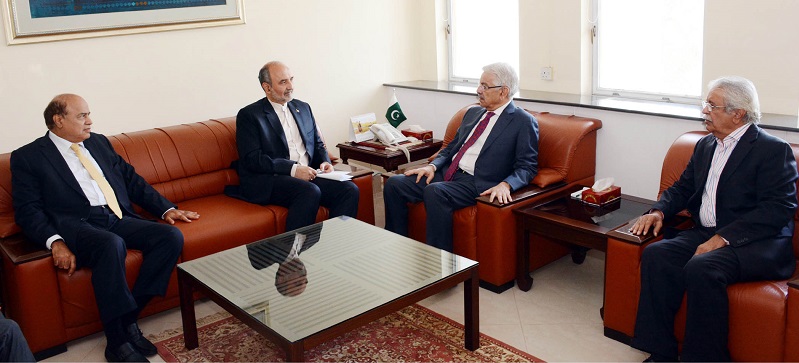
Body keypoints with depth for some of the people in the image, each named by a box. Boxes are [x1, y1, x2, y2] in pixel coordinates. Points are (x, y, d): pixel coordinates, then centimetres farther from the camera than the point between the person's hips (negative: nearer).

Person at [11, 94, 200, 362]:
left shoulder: (99, 142, 23)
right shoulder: (27, 157, 7)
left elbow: (132, 180, 24)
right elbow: (28, 210, -2)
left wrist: (166, 208, 11)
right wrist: (55, 242, -20)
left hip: (119, 219, 6)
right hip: (77, 225, -6)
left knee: (171, 235, -20)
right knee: (112, 244, -38)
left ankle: (128, 318, -17)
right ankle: (119, 341, -27)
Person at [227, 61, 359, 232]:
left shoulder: (303, 108, 20)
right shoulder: (249, 115, 1)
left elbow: (318, 144, 25)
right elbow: (252, 159, -10)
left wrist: (325, 162, 2)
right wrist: (293, 169, -19)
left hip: (307, 176, 6)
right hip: (267, 182, -6)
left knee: (349, 189, -19)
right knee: (310, 192, -35)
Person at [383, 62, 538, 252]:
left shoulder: (524, 122, -1)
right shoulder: (473, 113, 21)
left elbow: (527, 166, -7)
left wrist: (505, 185, -25)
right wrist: (433, 166, 4)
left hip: (477, 184, -7)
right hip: (448, 173, 8)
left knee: (435, 191, -35)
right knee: (394, 183, -9)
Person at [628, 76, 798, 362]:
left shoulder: (774, 149, -5)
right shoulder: (706, 145, 18)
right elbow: (682, 188, 22)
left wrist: (723, 238, -23)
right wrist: (659, 211, 0)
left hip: (757, 242, -6)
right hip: (705, 234, 7)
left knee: (701, 268, -34)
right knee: (656, 255, -21)